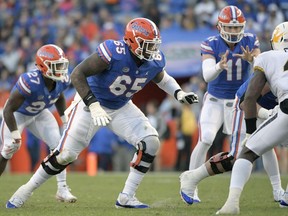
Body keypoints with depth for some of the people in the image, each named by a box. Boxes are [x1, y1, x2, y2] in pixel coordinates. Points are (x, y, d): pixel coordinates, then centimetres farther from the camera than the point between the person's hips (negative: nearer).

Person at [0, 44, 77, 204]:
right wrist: (15, 134, -35)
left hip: (39, 114, 5)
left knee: (57, 145, -8)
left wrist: (65, 118, 3)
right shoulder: (30, 82, -41)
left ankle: (62, 189, -3)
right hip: (17, 114, -5)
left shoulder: (62, 80, -20)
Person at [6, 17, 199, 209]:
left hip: (121, 108, 5)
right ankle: (27, 190, 15)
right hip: (92, 103, -5)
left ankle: (127, 197, -4)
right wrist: (93, 105, -39)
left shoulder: (155, 61, -14)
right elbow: (77, 74, -32)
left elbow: (162, 79, 11)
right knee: (66, 154, -6)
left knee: (151, 143, -14)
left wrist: (179, 93, -7)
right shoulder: (113, 53, -33)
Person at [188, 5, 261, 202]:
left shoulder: (250, 42, -11)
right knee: (205, 142, -12)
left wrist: (251, 60, -46)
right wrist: (220, 66, -51)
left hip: (240, 101, 2)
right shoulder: (211, 45, -17)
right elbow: (207, 76, -29)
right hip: (215, 100, -2)